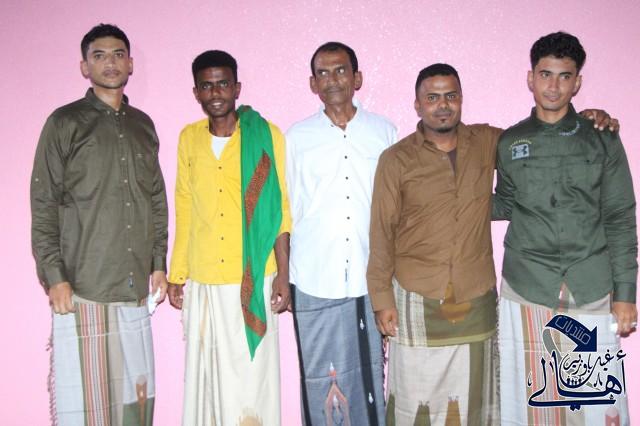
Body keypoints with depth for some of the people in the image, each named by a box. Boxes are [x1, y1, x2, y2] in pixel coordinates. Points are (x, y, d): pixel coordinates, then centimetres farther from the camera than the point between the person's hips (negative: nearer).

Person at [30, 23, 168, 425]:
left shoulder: (143, 125, 14)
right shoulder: (64, 123, 0)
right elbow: (43, 206, -3)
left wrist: (159, 263, 11)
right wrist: (54, 277, -9)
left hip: (135, 287, 4)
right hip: (81, 289, -4)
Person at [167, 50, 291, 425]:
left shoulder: (267, 135, -3)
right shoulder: (188, 138, 7)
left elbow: (280, 210, -3)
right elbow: (184, 211, 11)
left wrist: (283, 274, -7)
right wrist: (177, 275, 10)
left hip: (253, 281, -3)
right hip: (202, 281, 3)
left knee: (252, 375, 3)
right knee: (205, 375, 11)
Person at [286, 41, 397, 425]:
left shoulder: (384, 132, 5)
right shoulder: (297, 137, 5)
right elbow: (286, 210, 8)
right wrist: (282, 278, 7)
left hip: (371, 278, 0)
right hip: (314, 281, 0)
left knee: (369, 373, 7)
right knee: (320, 378, 7)